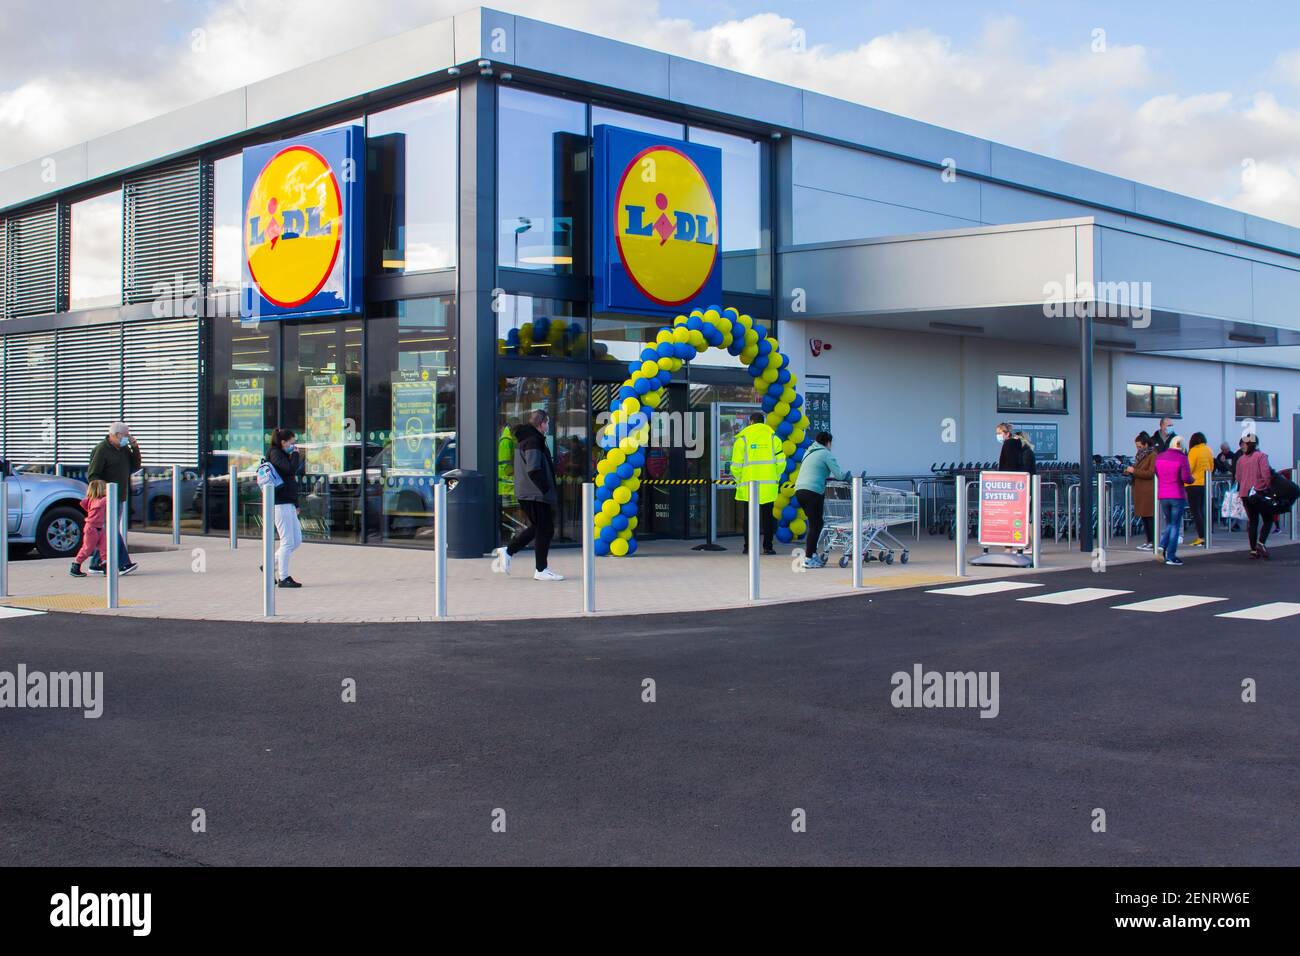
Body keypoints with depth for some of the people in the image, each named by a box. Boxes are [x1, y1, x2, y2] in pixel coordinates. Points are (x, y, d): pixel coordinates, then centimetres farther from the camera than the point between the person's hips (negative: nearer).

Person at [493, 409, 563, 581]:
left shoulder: (524, 440, 16)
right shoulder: (533, 441, -16)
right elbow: (534, 470, -24)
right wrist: (547, 489, -18)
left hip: (526, 493, 10)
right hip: (536, 494, -10)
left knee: (537, 527, 20)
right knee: (545, 529, -2)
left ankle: (507, 551, 18)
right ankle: (541, 570, 3)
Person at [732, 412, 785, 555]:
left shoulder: (742, 439, 0)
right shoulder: (773, 437, 4)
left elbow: (736, 466, -4)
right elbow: (781, 462, 0)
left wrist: (739, 481, 11)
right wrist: (776, 478, 14)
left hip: (749, 484, -1)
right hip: (769, 484, 1)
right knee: (768, 515, 8)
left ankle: (748, 547, 6)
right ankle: (768, 547, 7)